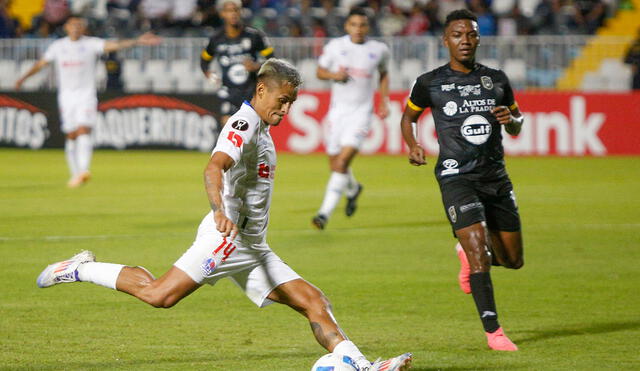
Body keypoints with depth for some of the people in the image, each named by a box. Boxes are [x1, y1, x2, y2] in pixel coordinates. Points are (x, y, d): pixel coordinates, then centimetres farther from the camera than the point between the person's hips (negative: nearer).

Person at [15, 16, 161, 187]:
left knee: (84, 132, -18)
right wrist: (24, 78, 19)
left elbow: (114, 45, -13)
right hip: (66, 95, 3)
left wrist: (137, 41, -25)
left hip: (87, 95, -3)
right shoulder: (58, 46, 7)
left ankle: (83, 170, -30)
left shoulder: (91, 44, -2)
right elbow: (42, 63, 19)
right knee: (71, 136, 5)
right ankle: (75, 174, 14)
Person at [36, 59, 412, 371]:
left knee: (314, 301, 2)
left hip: (253, 246, 10)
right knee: (159, 294, -18)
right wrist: (219, 210, -46)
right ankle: (80, 270, -1)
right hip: (227, 236, -10)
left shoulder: (261, 129, 20)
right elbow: (215, 166, -29)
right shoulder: (244, 124, -11)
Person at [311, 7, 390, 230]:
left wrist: (384, 101, 9)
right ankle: (353, 189, 46)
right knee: (335, 165, 11)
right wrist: (333, 75, -11)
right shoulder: (335, 46, 0)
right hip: (337, 111, 2)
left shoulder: (379, 50, 2)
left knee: (342, 163, -18)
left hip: (361, 113, -2)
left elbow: (383, 74, 20)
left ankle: (325, 213, -19)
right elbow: (320, 71, 10)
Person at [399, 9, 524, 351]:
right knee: (479, 251, -18)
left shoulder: (496, 79, 8)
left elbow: (517, 126, 19)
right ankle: (493, 332, -10)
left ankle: (467, 254, 40)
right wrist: (412, 146, -4)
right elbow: (408, 117, 16)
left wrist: (511, 120, -5)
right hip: (457, 178, -4)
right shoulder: (430, 83, -1)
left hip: (496, 176, 4)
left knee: (513, 259, 9)